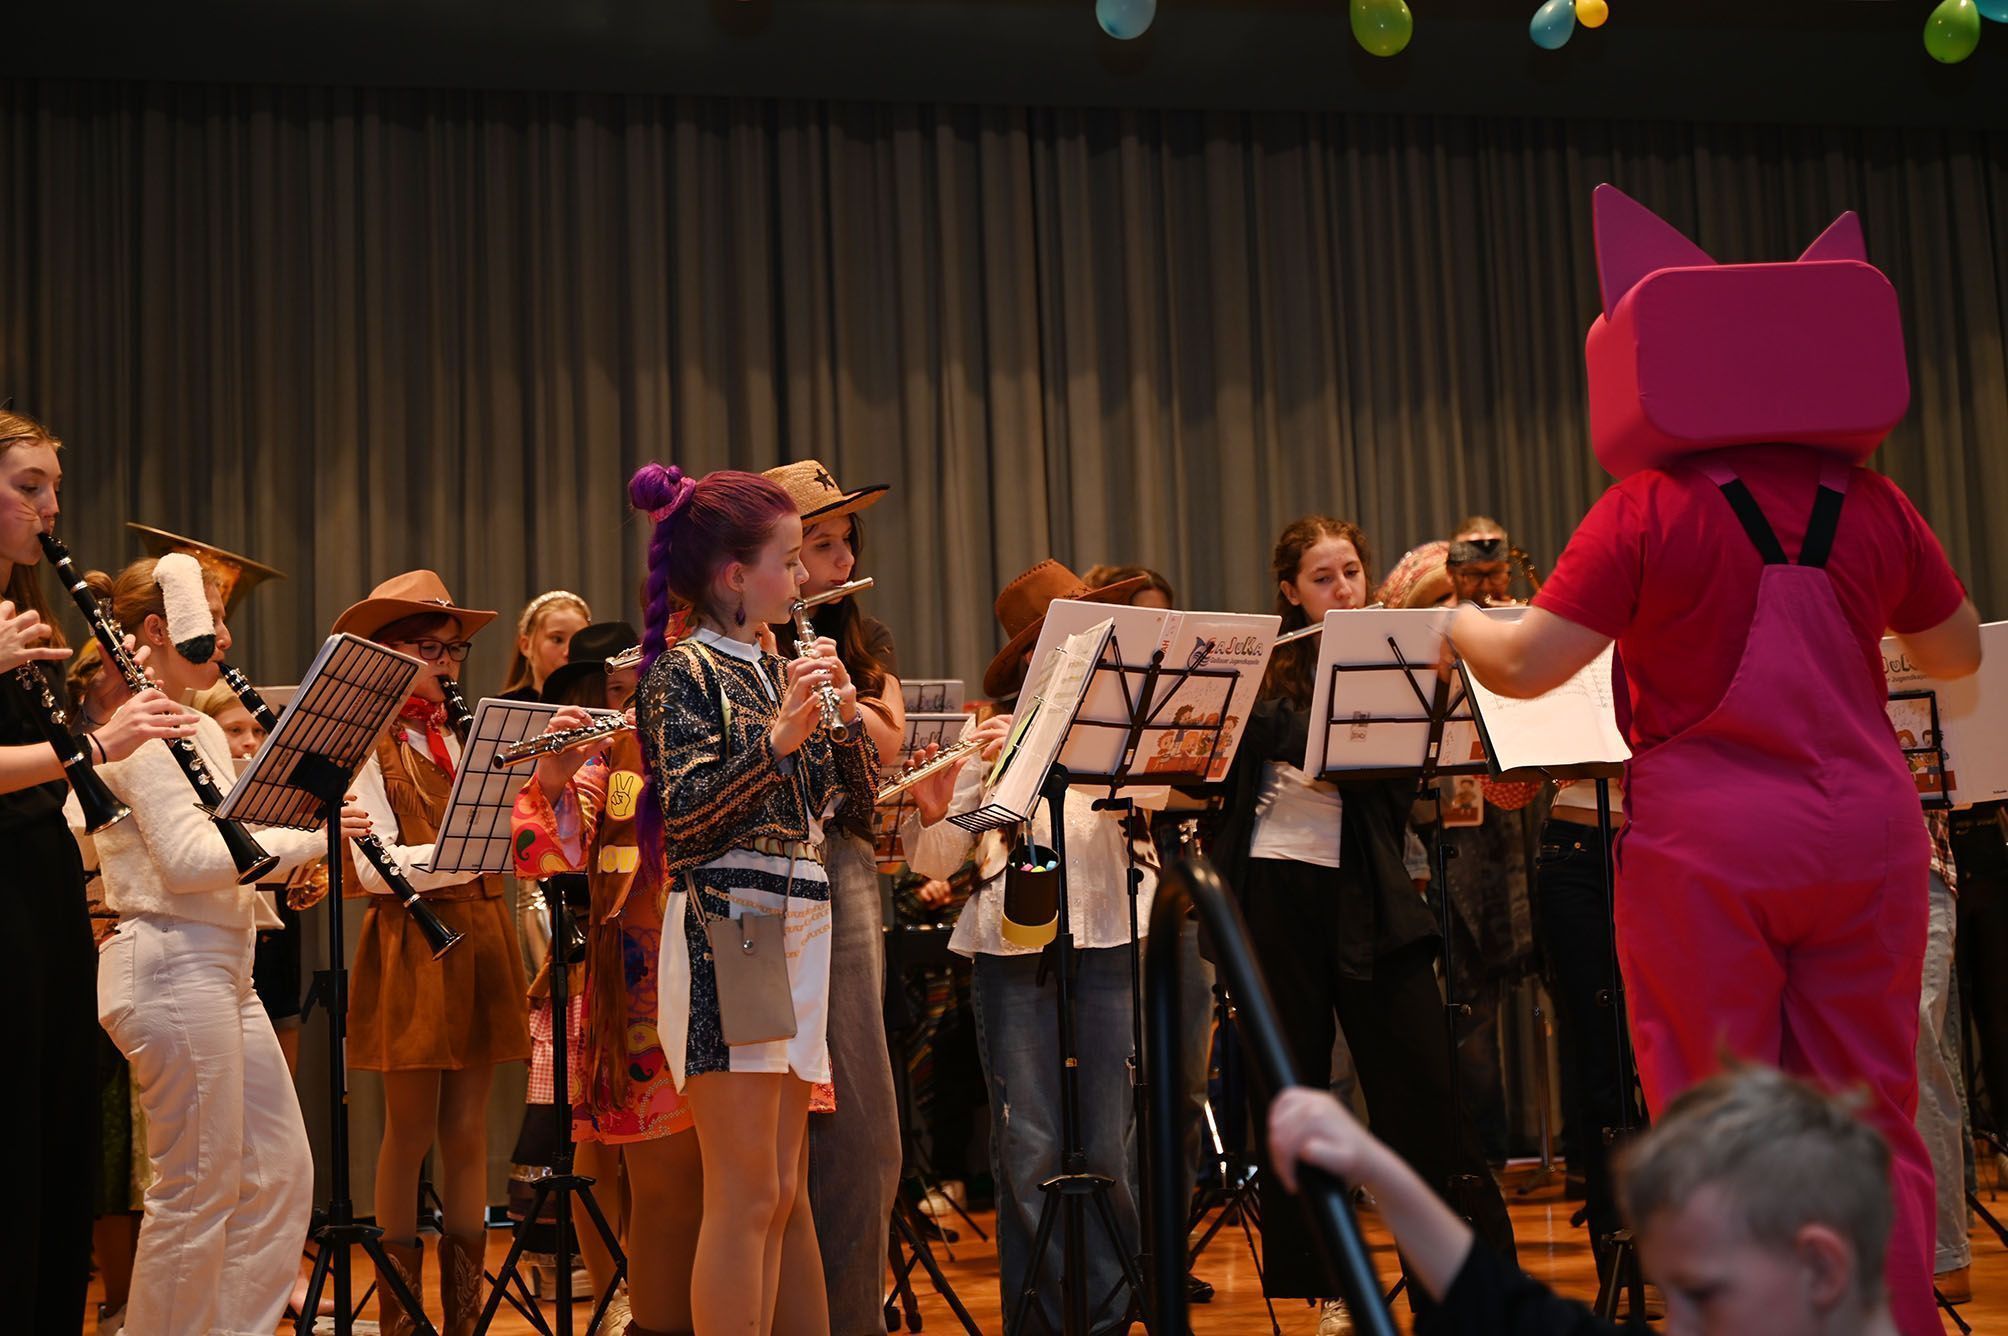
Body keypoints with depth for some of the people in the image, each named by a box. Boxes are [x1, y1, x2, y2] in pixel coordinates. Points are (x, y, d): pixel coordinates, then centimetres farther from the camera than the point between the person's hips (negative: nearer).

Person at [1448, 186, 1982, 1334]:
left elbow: (1527, 664, -9)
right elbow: (1958, 653, 18)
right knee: (1873, 1127, 11)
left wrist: (1459, 624, 11)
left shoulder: (1651, 508, -7)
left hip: (1707, 848, -3)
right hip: (1867, 832, 4)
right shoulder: (1868, 502, 5)